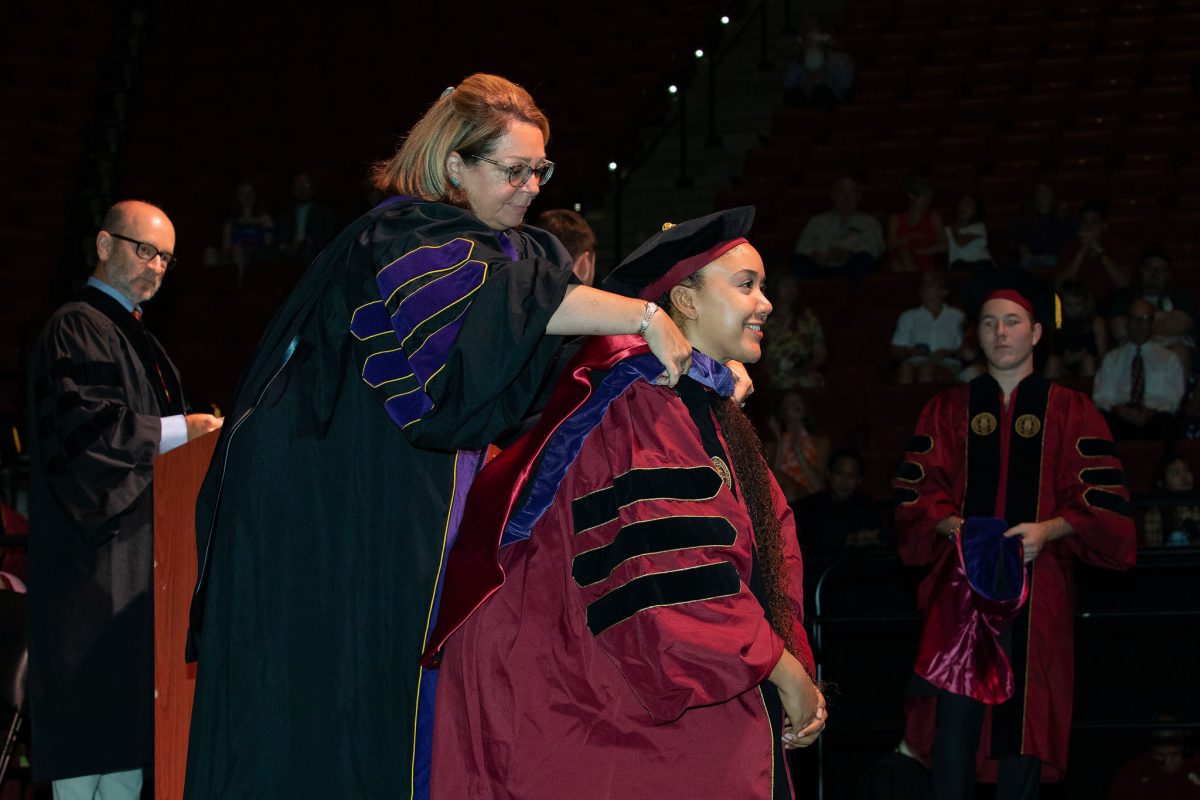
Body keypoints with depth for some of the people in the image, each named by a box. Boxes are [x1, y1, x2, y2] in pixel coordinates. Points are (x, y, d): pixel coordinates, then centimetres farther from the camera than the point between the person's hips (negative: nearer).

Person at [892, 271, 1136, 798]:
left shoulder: (1071, 413, 9)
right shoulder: (948, 410, 14)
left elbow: (1104, 503, 2)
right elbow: (914, 493, 8)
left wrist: (1049, 529, -15)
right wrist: (951, 526, -12)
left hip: (1037, 587, -1)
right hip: (961, 586, 1)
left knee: (1023, 715, -3)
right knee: (956, 715, -9)